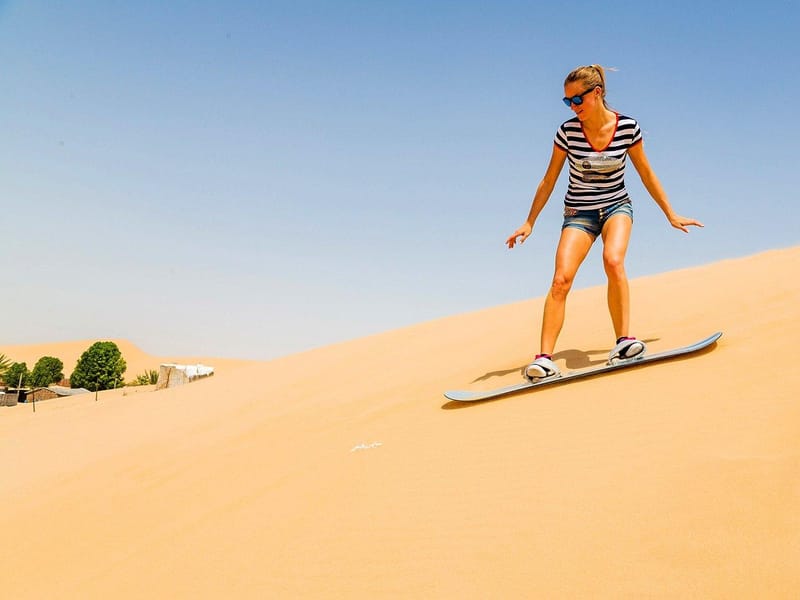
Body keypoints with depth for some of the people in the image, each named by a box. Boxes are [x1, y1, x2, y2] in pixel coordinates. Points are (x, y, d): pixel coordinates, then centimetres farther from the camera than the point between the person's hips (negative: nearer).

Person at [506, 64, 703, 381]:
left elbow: (646, 172, 4)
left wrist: (671, 215, 10)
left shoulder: (627, 127, -8)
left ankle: (623, 341, -23)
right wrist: (529, 222, 2)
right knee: (561, 278, -19)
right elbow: (549, 179, 1)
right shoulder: (567, 131, -9)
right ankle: (544, 358, -20)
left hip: (616, 206, 0)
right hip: (579, 212, 0)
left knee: (613, 261, -31)